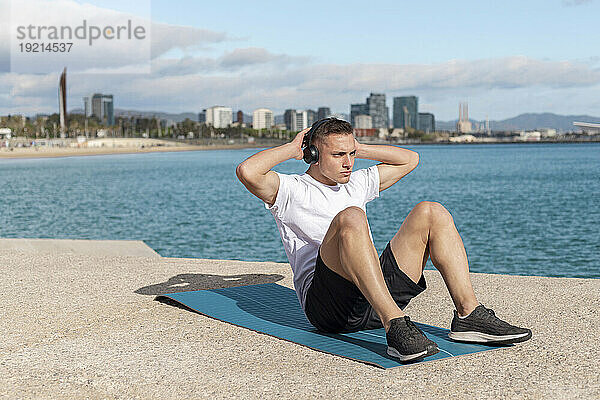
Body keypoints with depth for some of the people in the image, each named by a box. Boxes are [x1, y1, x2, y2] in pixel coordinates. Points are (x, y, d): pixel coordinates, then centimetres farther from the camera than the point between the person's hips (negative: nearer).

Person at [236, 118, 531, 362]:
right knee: (350, 218, -33)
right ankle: (396, 327, -43)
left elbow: (409, 159, 34)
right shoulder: (290, 190, 7)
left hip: (379, 296, 6)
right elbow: (247, 172, -14)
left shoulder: (355, 184, 27)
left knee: (430, 212, -6)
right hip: (326, 304, -6)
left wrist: (359, 149, 25)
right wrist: (292, 149, 2)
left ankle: (468, 315, -17)